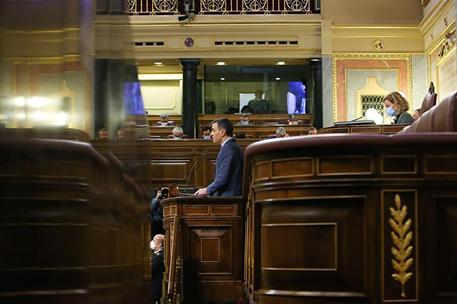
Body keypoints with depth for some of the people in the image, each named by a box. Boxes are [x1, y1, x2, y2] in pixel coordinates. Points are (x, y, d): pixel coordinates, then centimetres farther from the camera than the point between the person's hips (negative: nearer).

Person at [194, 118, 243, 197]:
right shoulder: (233, 146, 17)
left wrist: (207, 190, -7)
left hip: (227, 196, -9)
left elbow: (223, 178, -20)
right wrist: (208, 189, 13)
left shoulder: (228, 148, -15)